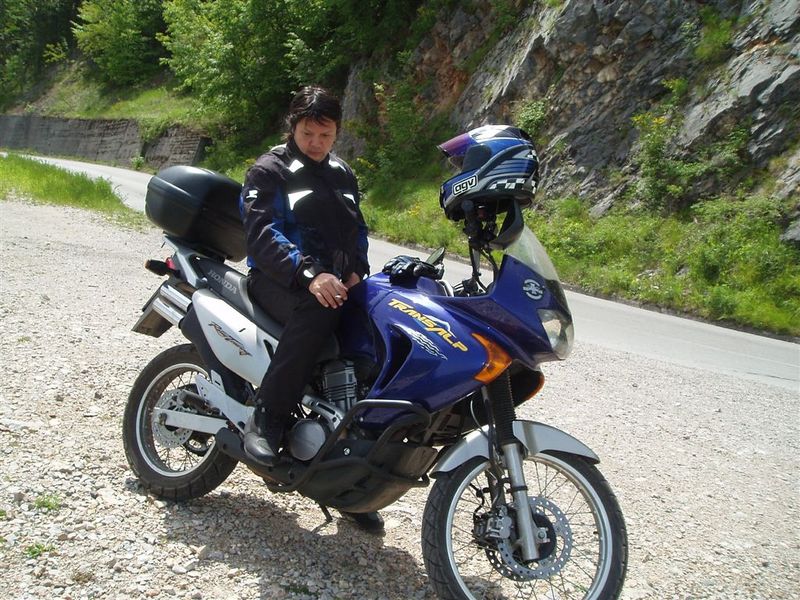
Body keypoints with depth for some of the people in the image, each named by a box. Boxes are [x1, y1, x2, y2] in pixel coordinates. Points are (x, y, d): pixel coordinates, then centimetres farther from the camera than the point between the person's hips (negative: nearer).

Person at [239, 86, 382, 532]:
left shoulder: (343, 175, 22)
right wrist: (309, 274, -29)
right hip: (277, 280, -6)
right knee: (318, 310, -40)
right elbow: (262, 233, -13)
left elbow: (357, 228, 26)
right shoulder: (269, 171, 2)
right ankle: (267, 417, -28)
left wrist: (356, 271, 4)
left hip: (335, 283, 6)